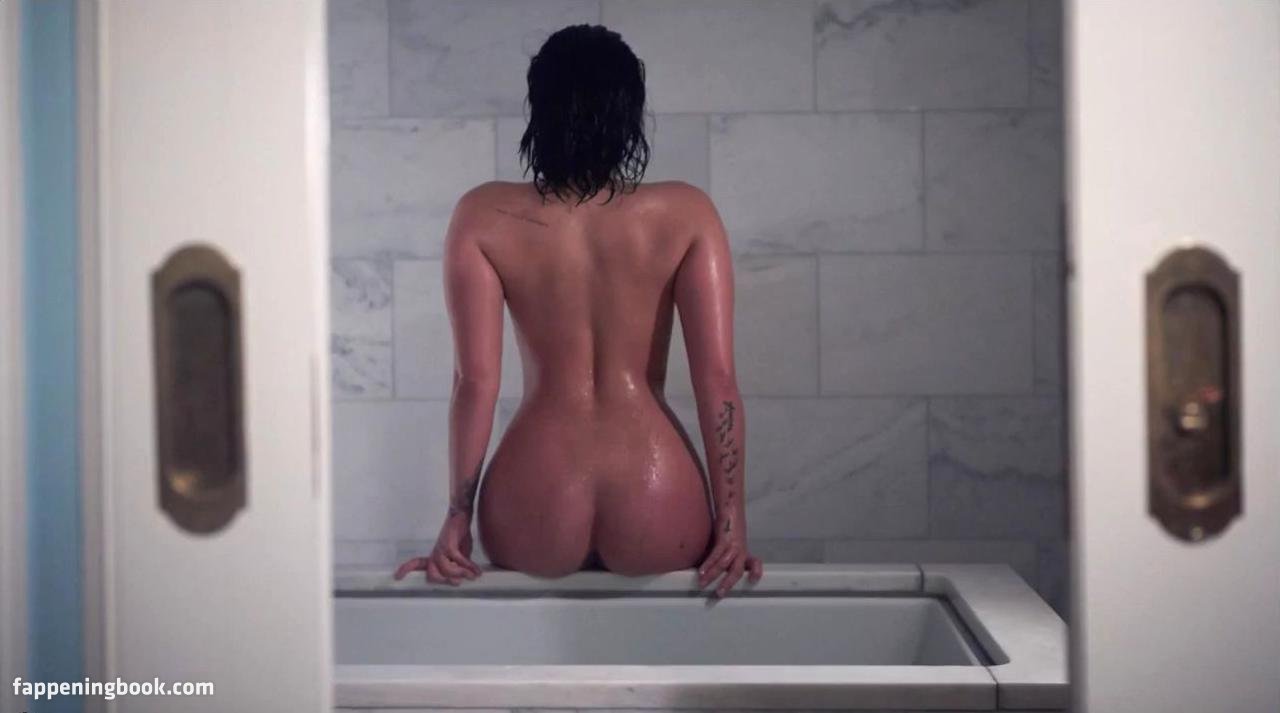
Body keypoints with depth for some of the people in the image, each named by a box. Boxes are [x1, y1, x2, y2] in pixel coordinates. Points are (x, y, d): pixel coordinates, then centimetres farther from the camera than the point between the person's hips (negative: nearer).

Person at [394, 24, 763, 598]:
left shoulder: (485, 217, -2)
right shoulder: (684, 214, -2)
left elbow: (476, 379, -6)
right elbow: (717, 377, -6)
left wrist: (456, 519, 0)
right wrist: (732, 522, -2)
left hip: (535, 511, 0)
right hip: (654, 511, 0)